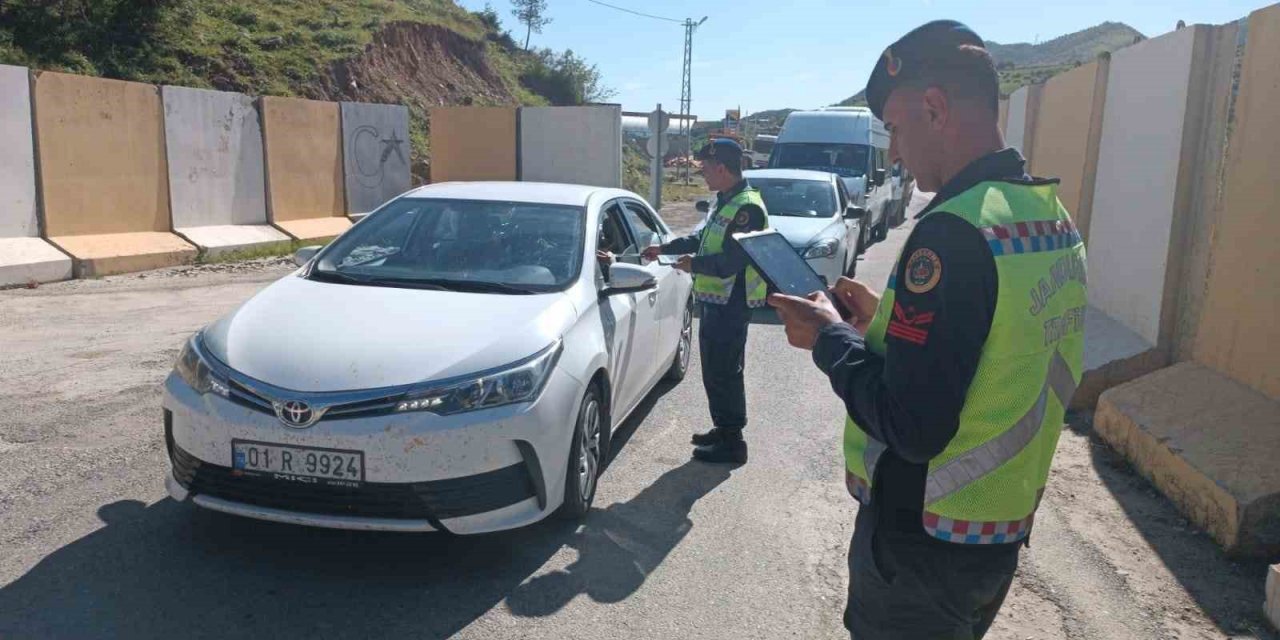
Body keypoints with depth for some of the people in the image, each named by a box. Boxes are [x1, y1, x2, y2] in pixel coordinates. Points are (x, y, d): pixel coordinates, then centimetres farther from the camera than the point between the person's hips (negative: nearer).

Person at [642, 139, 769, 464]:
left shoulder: (747, 208, -20)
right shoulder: (726, 202, 13)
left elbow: (732, 261, -25)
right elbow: (703, 238, 26)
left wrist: (694, 264, -12)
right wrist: (664, 248, 23)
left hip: (732, 304, -10)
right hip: (716, 300, 10)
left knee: (724, 372, -3)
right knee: (714, 368, 18)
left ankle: (732, 442, 7)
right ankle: (722, 428, 31)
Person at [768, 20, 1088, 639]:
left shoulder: (955, 230, -26)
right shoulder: (1053, 217, 3)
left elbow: (911, 428, -27)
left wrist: (830, 338, -14)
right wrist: (886, 321, 8)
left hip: (924, 545, -8)